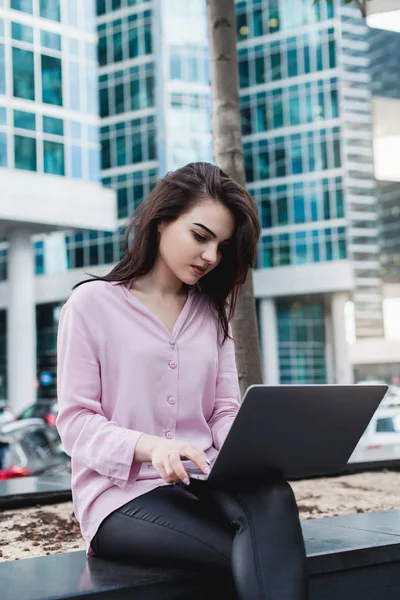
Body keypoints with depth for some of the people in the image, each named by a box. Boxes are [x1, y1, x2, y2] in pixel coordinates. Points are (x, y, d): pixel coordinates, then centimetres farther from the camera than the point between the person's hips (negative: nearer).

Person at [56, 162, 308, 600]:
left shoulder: (212, 312, 18)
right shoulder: (93, 302, 2)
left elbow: (224, 411, 13)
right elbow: (75, 421, -4)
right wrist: (149, 446, -23)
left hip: (203, 481, 5)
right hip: (122, 491, -4)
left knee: (273, 497, -33)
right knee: (269, 558, -32)